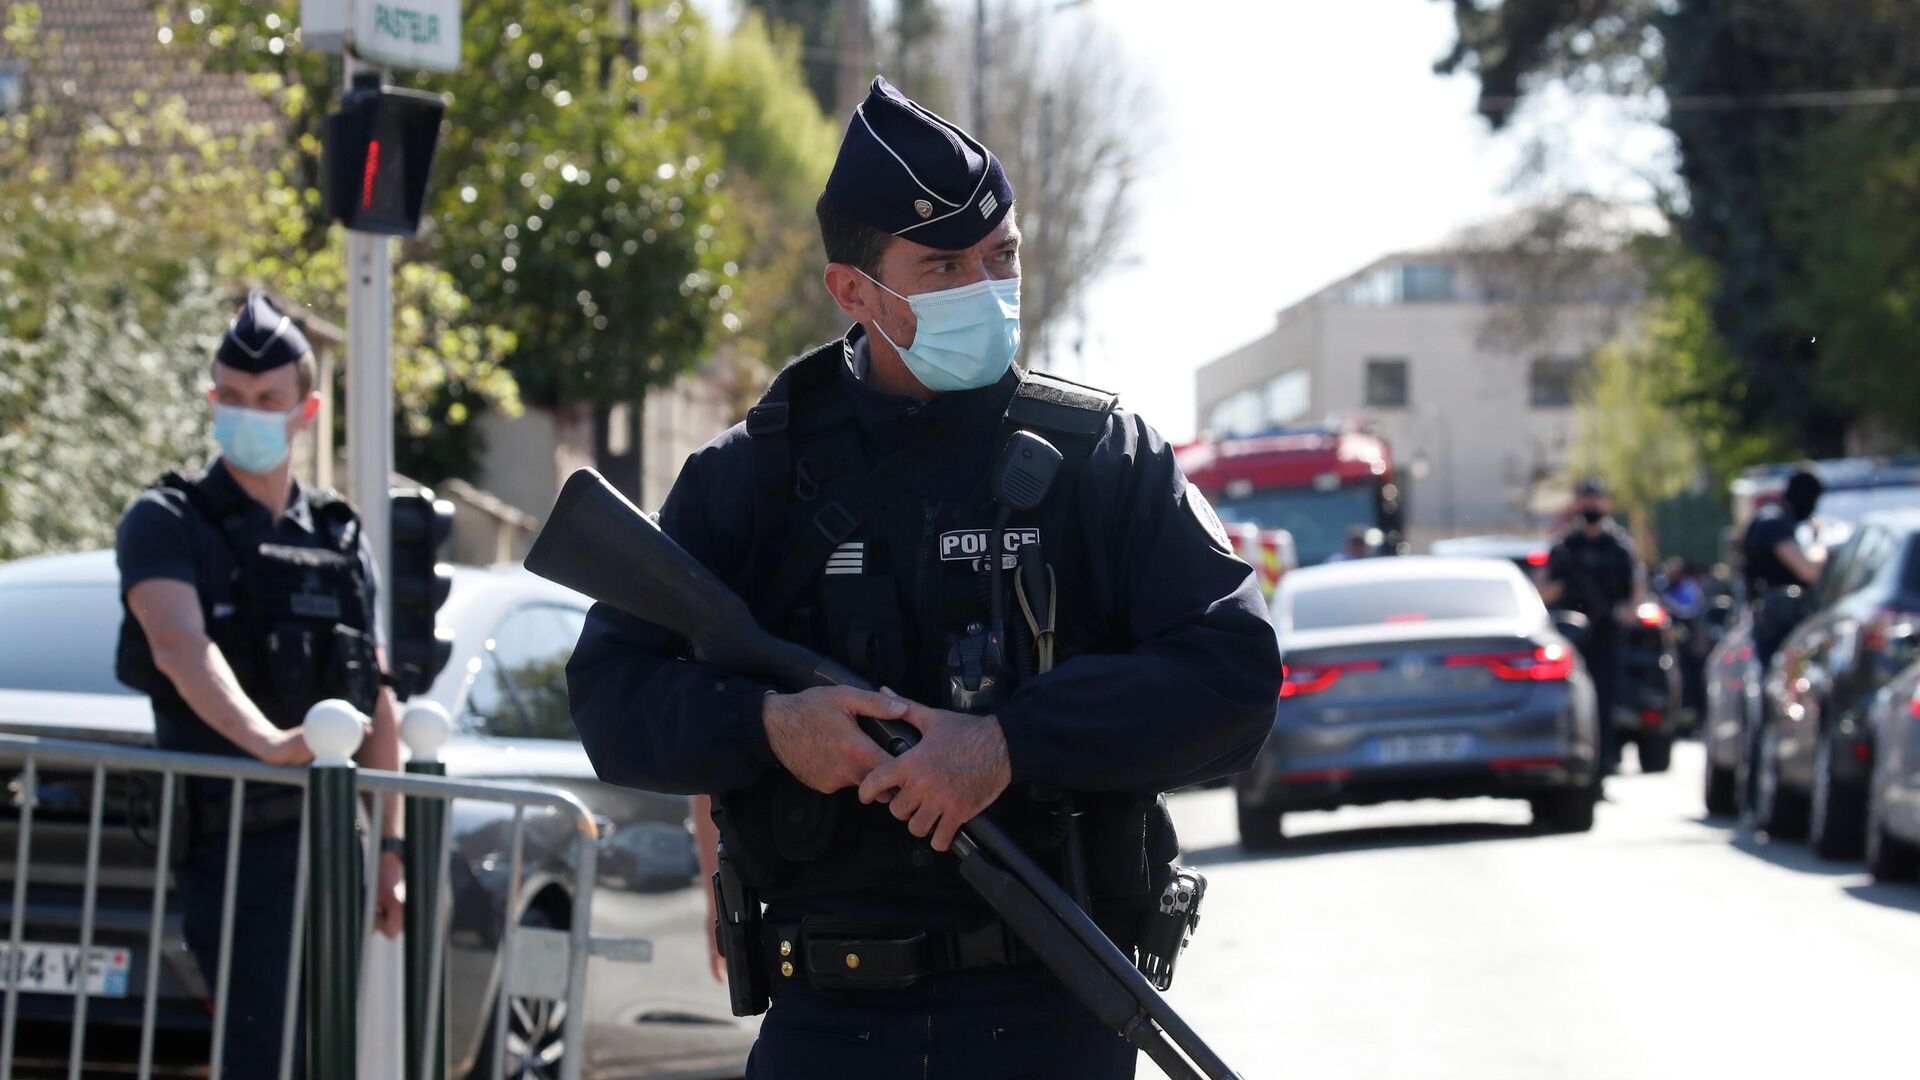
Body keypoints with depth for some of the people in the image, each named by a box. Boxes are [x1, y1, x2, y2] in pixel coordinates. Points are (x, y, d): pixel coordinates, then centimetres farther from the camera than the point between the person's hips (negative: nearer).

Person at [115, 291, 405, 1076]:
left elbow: (378, 704, 16)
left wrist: (390, 849, 8)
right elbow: (179, 644, -20)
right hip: (234, 838, -6)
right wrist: (267, 742, -38)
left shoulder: (342, 541, 15)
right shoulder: (167, 523, -1)